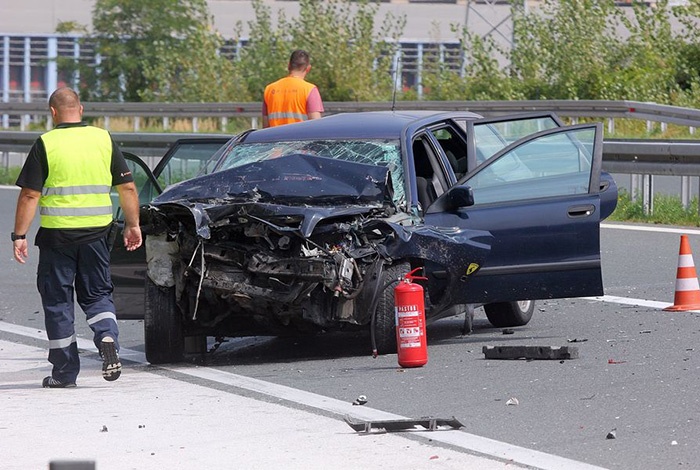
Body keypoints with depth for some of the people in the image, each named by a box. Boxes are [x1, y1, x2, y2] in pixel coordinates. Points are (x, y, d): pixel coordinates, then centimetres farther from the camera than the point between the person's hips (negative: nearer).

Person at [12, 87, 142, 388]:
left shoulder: (45, 144, -6)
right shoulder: (104, 139, 4)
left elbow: (30, 195, -9)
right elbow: (127, 187, 5)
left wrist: (19, 235, -4)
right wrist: (132, 224, 15)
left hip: (57, 233, -3)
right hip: (96, 231, 3)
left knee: (57, 299, 8)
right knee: (97, 294, 16)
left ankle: (64, 372, 10)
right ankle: (107, 339, -12)